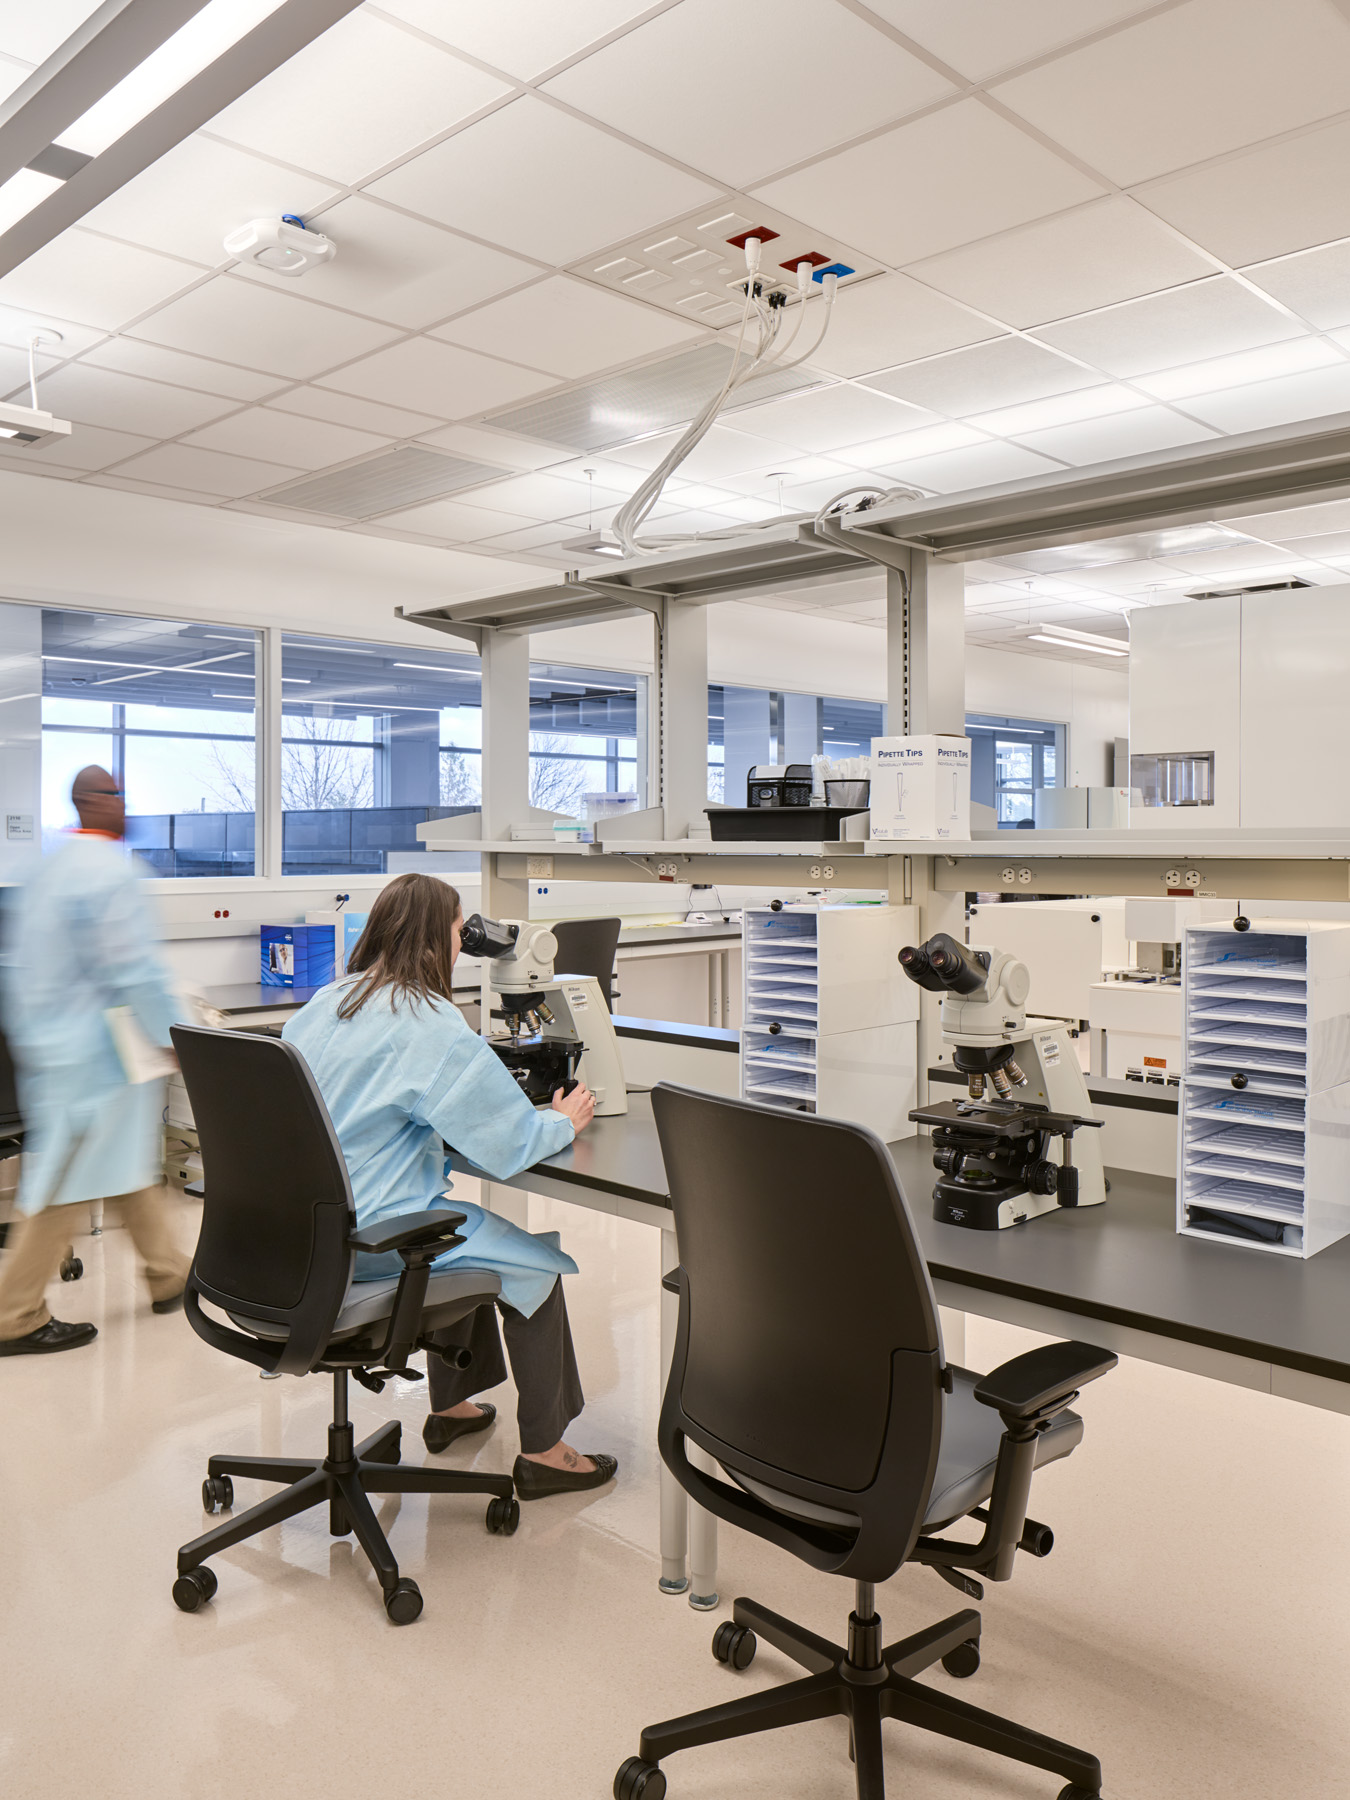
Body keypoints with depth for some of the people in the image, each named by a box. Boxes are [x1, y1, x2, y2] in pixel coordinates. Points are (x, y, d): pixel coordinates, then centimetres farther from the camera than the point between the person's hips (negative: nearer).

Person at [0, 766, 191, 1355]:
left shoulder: (54, 866, 12)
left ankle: (169, 1276, 30)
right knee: (62, 1185, -1)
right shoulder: (108, 872, -19)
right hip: (93, 1058, -10)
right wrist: (176, 1040, -15)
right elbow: (132, 971, -22)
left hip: (53, 1044, 10)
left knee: (131, 1167, 18)